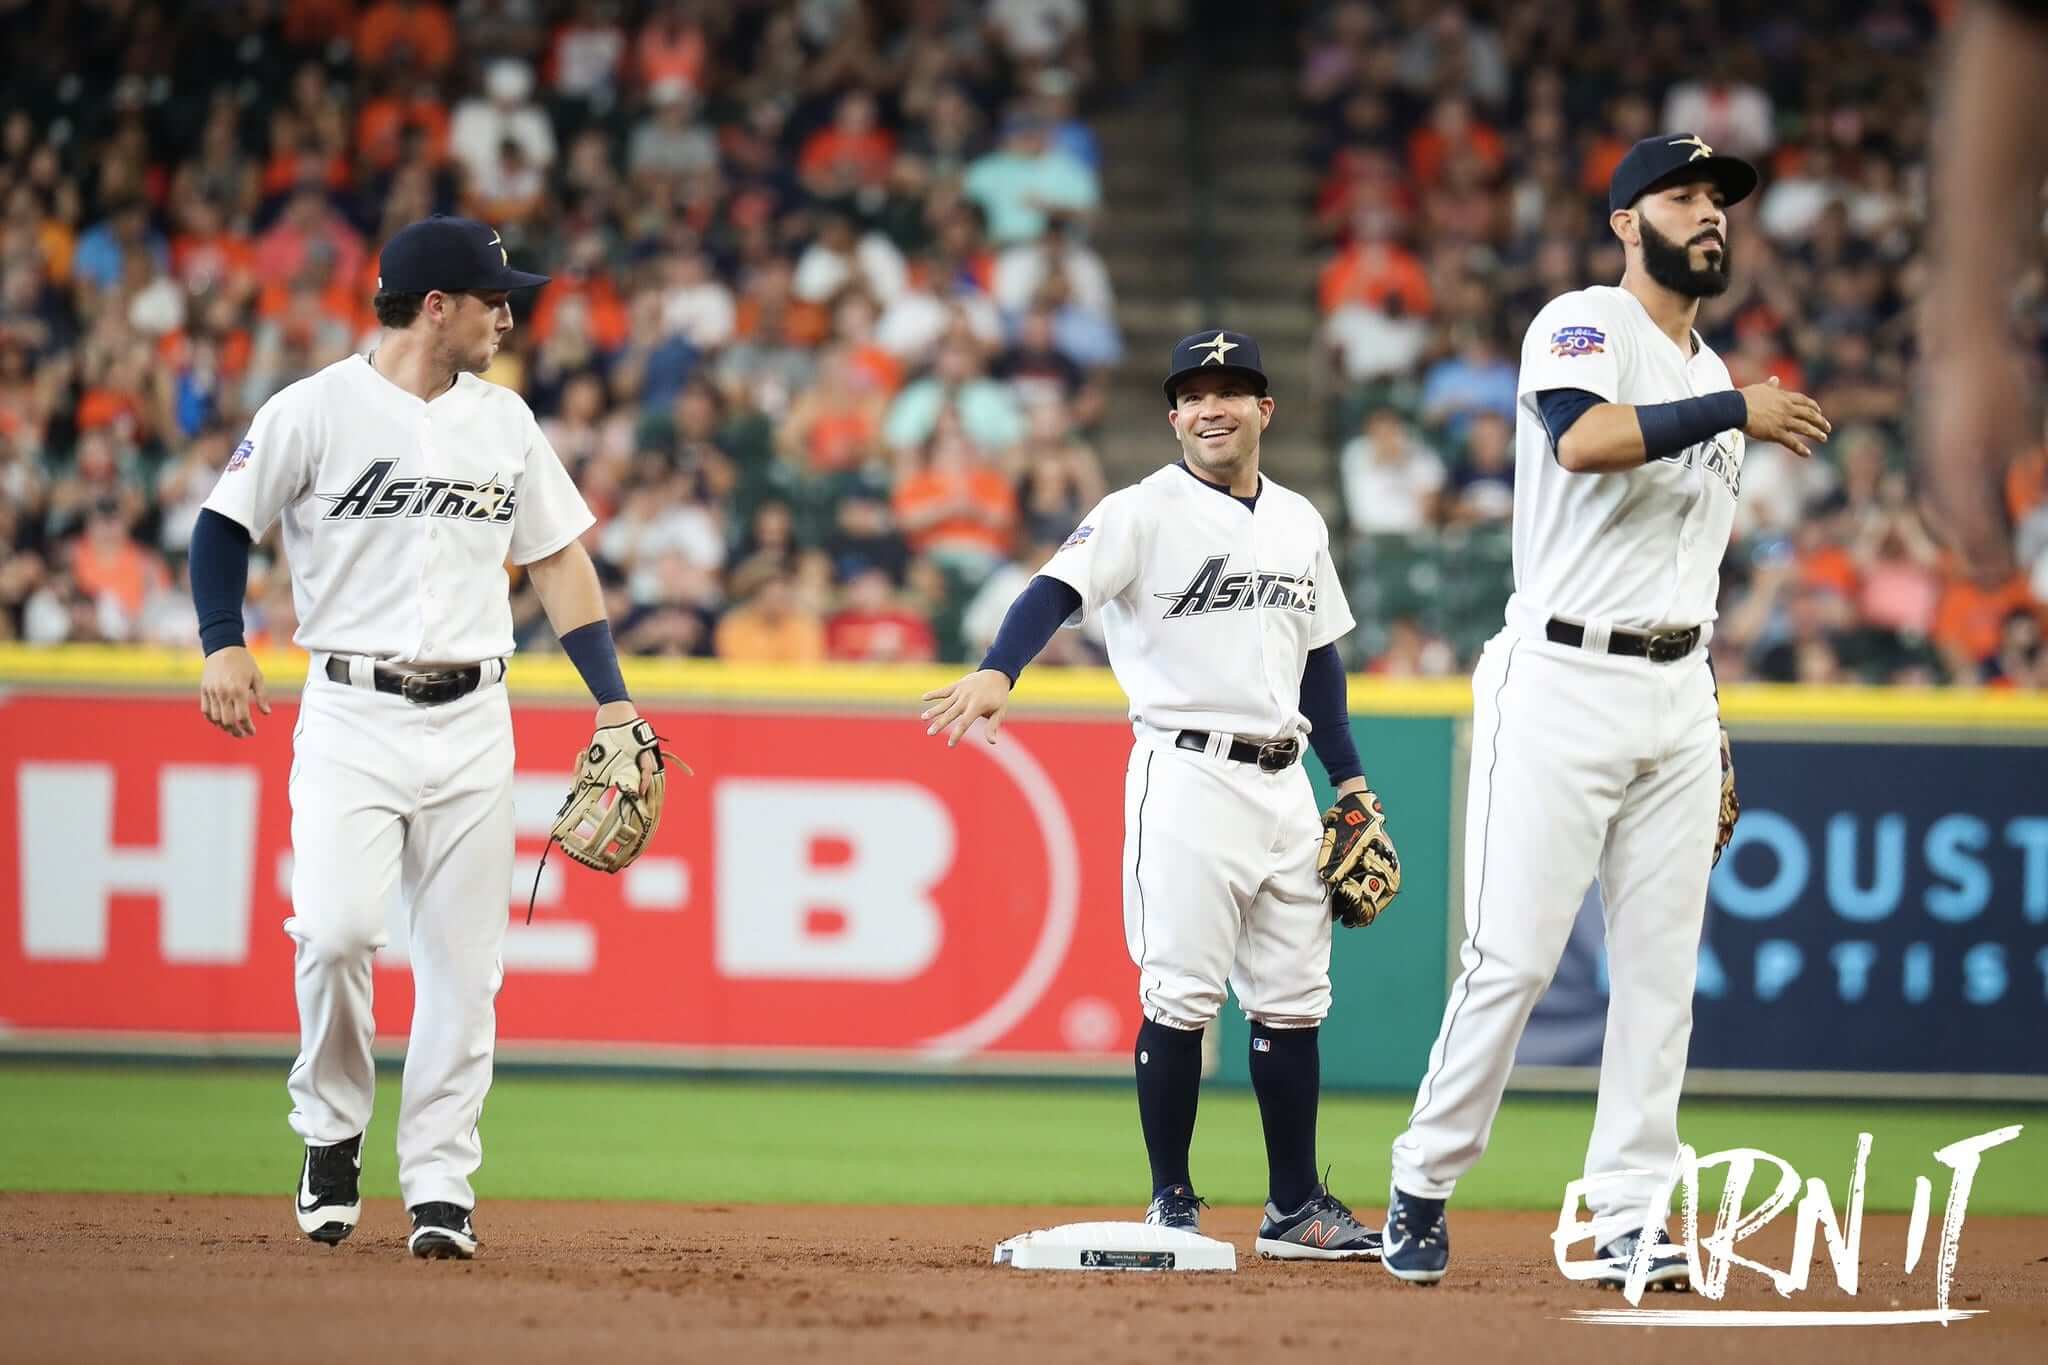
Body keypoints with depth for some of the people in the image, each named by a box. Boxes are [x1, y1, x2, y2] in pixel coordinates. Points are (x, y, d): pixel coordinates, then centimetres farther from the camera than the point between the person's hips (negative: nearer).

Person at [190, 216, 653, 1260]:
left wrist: (611, 699, 8)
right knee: (337, 927, -19)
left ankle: (439, 1187, 8)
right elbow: (224, 524, 4)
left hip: (473, 722, 4)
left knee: (462, 959, 0)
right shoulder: (317, 410, -3)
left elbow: (558, 557, 15)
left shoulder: (505, 420, 10)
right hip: (350, 715, -4)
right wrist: (223, 645, -11)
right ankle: (331, 1133, 5)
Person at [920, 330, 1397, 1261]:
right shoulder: (1142, 514, -5)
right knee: (1181, 996, -8)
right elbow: (1058, 590, -20)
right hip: (1186, 774, -6)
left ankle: (1294, 1208, 15)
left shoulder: (1298, 522, 14)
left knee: (1292, 1000, 8)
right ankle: (1172, 1206, 0)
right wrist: (998, 672, -39)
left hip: (1283, 782, 6)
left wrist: (1350, 779, 17)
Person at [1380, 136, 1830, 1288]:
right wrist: (1735, 412, -22)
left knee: (1663, 967, 3)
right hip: (1565, 685, -7)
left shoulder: (1714, 381, 19)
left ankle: (1633, 1216, 6)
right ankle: (1424, 1185, 4)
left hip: (1677, 697, 7)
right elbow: (1582, 440, -27)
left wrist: (1716, 742, 19)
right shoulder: (1582, 327, -4)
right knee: (1515, 956, -9)